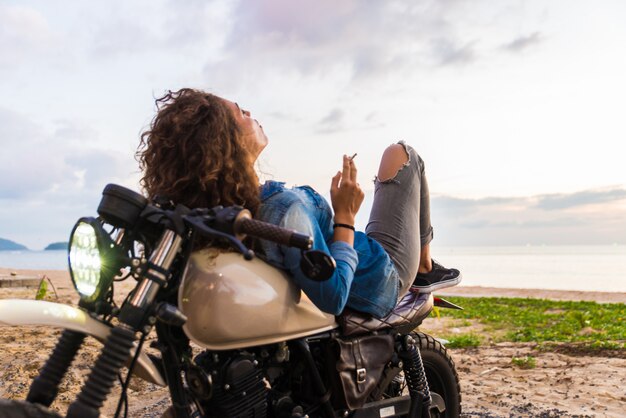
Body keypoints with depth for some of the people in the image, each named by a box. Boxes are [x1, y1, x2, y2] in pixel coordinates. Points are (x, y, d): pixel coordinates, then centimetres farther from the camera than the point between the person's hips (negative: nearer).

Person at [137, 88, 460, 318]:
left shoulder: (215, 214, -14)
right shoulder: (285, 207, -39)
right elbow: (332, 296, -36)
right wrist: (345, 215, -28)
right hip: (379, 288, -7)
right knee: (401, 154, 5)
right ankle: (425, 269, 20)